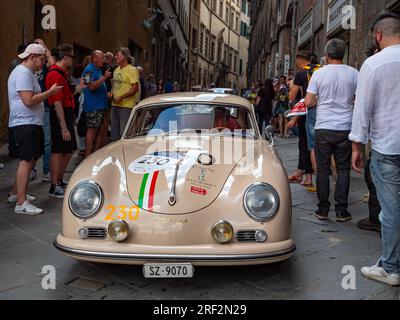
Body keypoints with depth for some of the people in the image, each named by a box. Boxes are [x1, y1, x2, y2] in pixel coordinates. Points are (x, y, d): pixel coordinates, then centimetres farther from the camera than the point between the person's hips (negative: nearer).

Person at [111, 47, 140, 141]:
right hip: (115, 105, 9)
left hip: (126, 106, -8)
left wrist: (121, 97, -21)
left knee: (124, 133, -6)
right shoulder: (116, 70, 17)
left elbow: (135, 88, -17)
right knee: (114, 132, 13)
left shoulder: (132, 70, -9)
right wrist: (112, 93, 7)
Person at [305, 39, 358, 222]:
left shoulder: (319, 73, -3)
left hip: (323, 128, -1)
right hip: (345, 129, 1)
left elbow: (308, 102, -5)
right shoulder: (353, 73, 0)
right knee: (343, 170, 8)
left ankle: (323, 210, 11)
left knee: (323, 169, 7)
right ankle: (341, 211, 9)